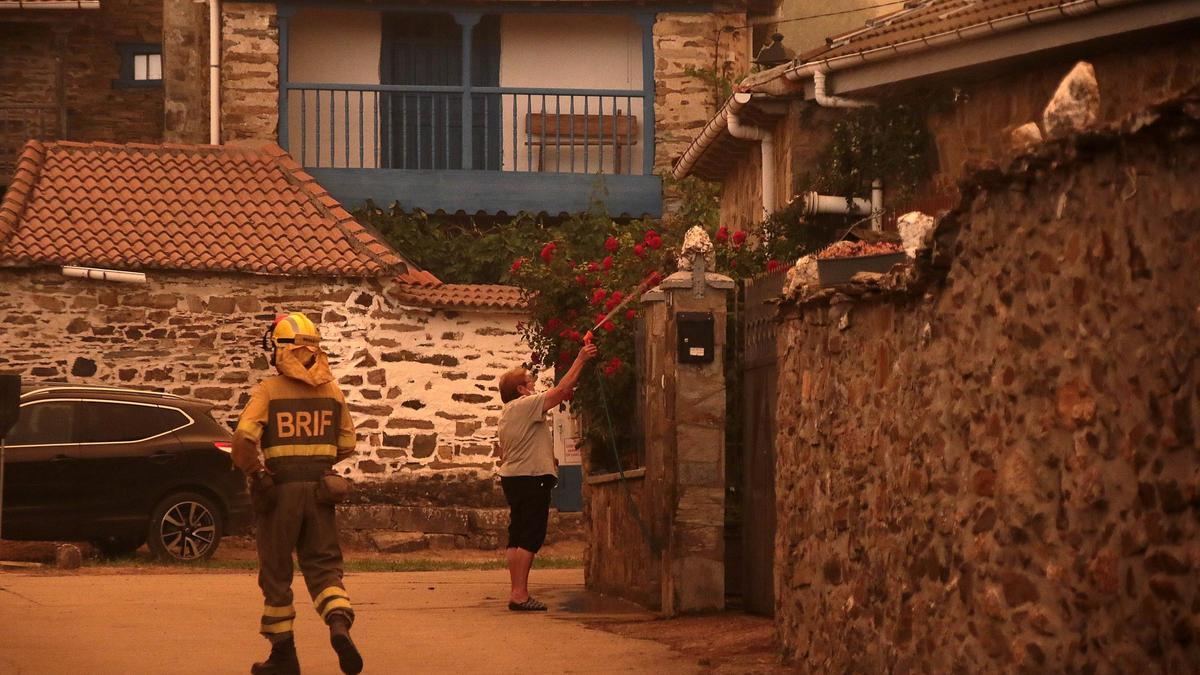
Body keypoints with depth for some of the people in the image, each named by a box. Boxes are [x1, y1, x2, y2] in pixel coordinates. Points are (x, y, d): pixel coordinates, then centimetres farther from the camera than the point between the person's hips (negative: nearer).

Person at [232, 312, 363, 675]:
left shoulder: (269, 390, -8)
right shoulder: (332, 392, 5)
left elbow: (244, 437, -19)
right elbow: (346, 444, 11)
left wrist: (254, 471, -4)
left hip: (279, 490, -3)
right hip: (320, 489, 3)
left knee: (276, 572, 8)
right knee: (323, 566, 9)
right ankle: (340, 624, -19)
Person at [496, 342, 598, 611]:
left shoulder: (506, 414, 18)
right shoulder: (526, 405, -11)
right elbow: (561, 389, -14)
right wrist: (580, 360, -8)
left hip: (511, 478, 10)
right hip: (531, 477, -10)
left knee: (517, 537, 9)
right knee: (530, 538, -11)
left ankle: (517, 593, 9)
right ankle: (520, 594, -17)